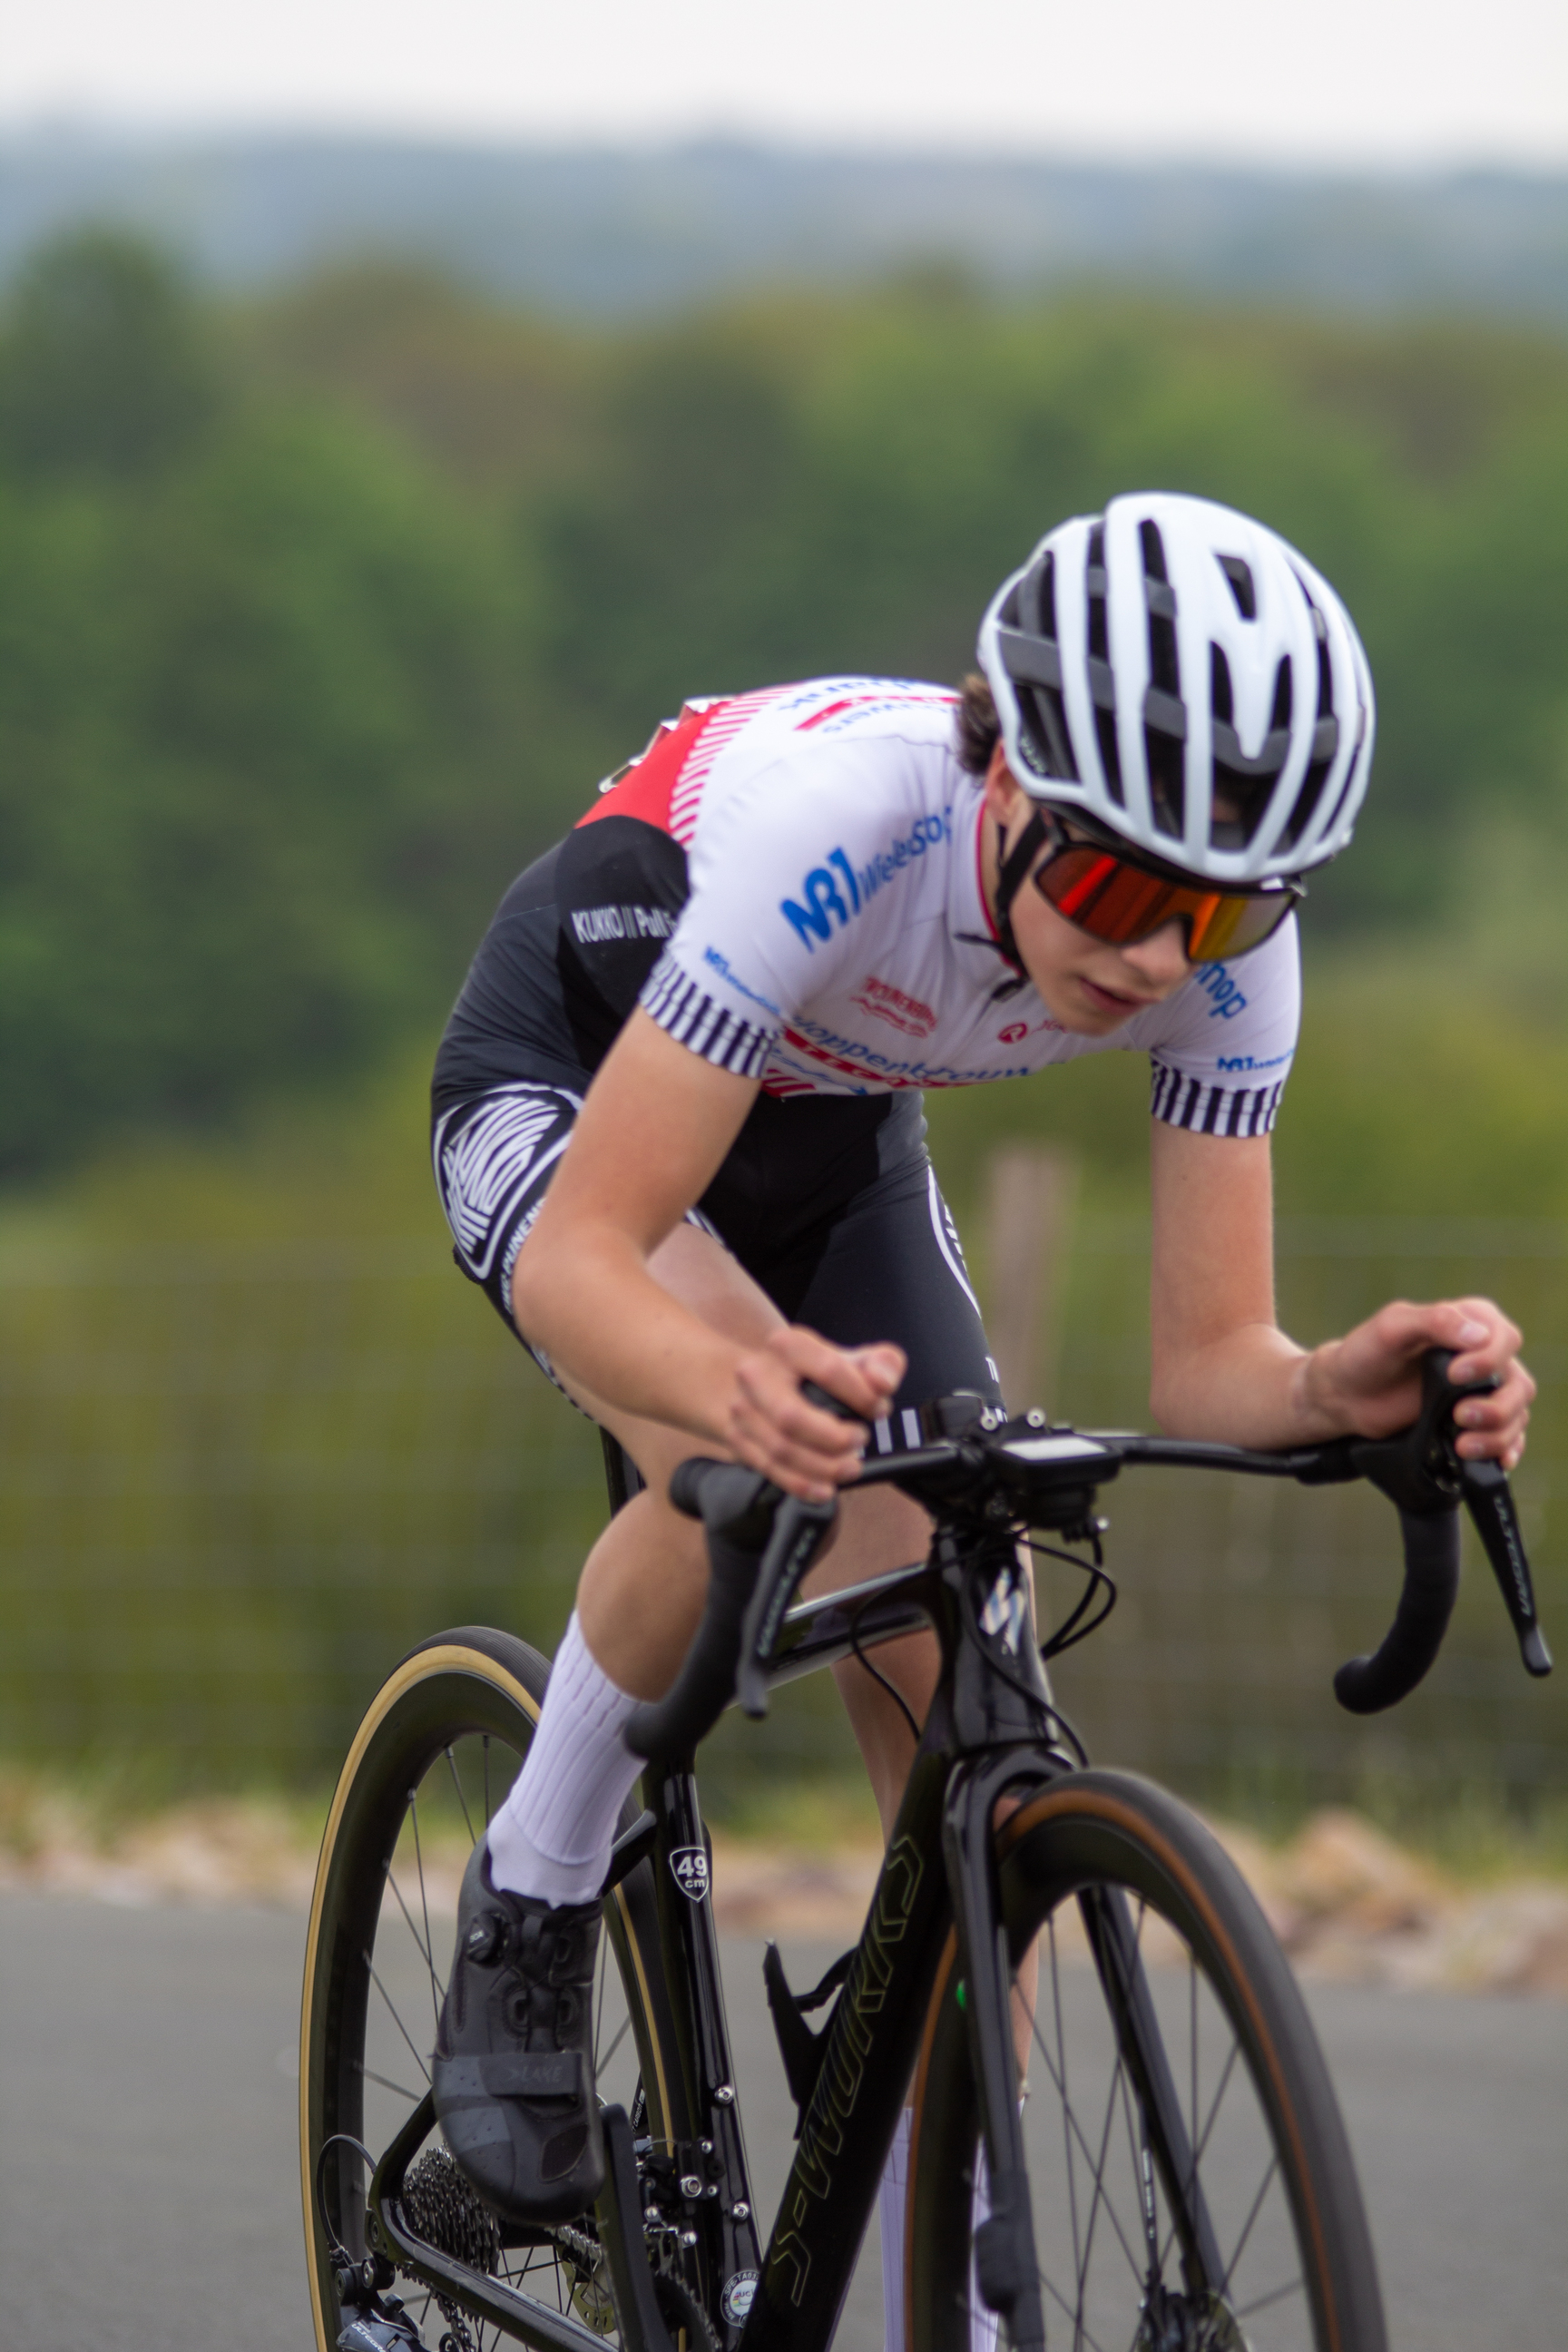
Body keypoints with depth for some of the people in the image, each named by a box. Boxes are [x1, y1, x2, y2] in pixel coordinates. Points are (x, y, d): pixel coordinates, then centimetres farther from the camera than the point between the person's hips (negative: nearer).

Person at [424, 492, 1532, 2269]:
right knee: (750, 1475, -36)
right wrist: (737, 1391, -63)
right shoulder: (843, 819, -41)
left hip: (831, 1152, 5)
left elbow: (1207, 1363, -23)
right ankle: (526, 1921, -11)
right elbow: (578, 1260, -42)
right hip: (569, 1083, -5)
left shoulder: (1224, 947, -27)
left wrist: (1343, 1390, -46)